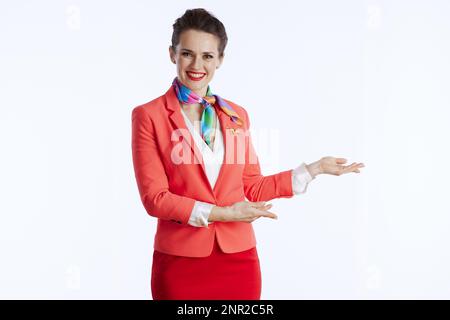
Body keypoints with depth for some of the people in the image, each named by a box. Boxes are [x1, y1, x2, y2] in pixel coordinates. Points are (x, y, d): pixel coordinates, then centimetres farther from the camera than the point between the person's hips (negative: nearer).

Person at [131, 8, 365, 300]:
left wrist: (315, 169, 7)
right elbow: (154, 197, -9)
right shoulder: (148, 116, -4)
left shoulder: (237, 115, 8)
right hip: (181, 261, -3)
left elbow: (251, 188, 10)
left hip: (238, 259, 4)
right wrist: (220, 214, -15)